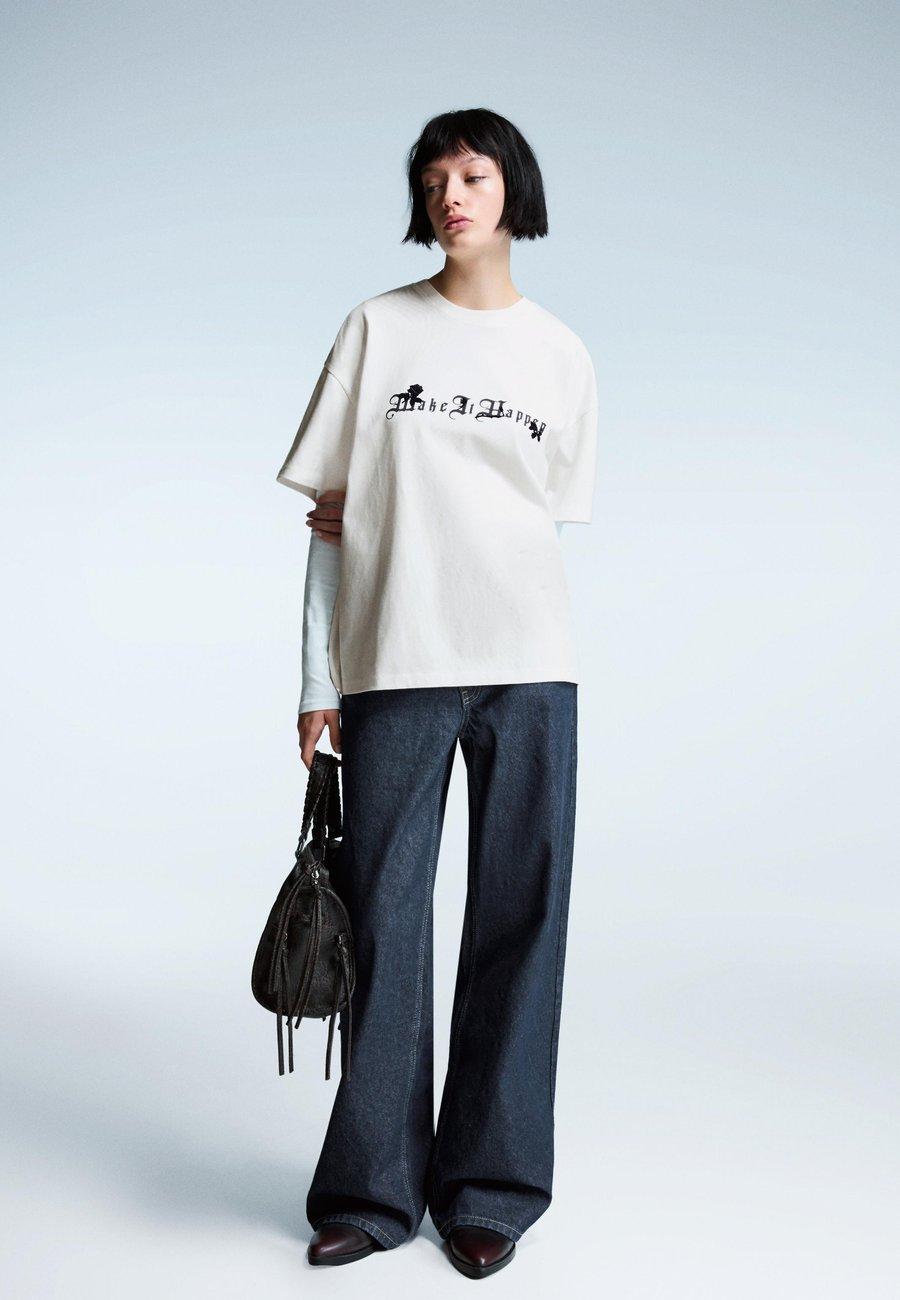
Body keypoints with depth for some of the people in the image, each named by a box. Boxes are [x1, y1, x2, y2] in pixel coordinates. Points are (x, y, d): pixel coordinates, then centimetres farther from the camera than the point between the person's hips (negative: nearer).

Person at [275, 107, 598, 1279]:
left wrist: (523, 634, 5)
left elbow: (552, 520, 13)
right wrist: (319, 681, 0)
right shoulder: (378, 327, 7)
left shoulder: (562, 354, 12)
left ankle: (489, 1190, 17)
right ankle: (374, 1192, 15)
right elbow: (331, 515, 4)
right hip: (394, 666, -1)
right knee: (386, 919, 2)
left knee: (518, 920, 4)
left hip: (529, 669, 1)